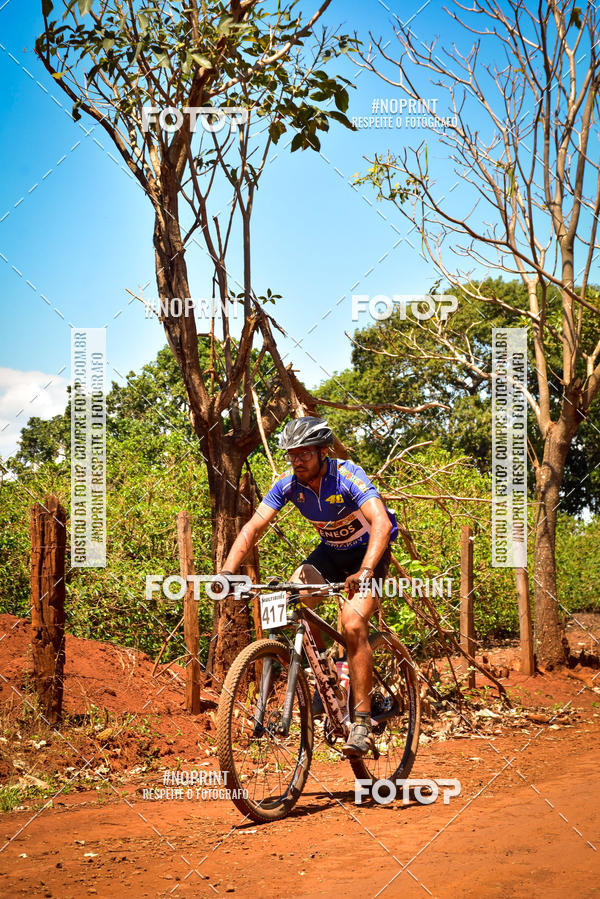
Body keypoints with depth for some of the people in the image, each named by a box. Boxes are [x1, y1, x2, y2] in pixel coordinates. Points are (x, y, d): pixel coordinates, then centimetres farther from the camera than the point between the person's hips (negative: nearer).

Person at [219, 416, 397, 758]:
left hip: (367, 552, -5)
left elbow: (381, 522, -42)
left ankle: (363, 722, -18)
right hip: (331, 551, 6)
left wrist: (365, 572, -57)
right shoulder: (289, 485, -14)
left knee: (353, 625, -25)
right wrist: (227, 571, -30)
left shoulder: (348, 476, -29)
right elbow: (253, 528, -15)